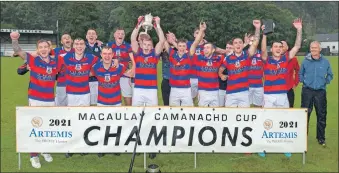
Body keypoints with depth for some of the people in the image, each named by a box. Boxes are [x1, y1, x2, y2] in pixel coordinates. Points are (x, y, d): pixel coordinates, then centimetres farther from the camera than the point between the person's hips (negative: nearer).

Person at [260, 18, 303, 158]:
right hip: (269, 96, -3)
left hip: (283, 96, 3)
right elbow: (263, 50, -21)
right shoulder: (267, 60, -3)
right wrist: (264, 34, -31)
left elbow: (297, 47, 0)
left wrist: (299, 30, -9)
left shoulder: (286, 59, 4)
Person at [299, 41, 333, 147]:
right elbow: (300, 74, 13)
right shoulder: (305, 61, 0)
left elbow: (330, 75, 14)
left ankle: (321, 138, 18)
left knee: (321, 115, 6)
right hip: (307, 91, 0)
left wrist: (326, 82, -1)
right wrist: (303, 81, -2)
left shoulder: (325, 62, 1)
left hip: (321, 92, 1)